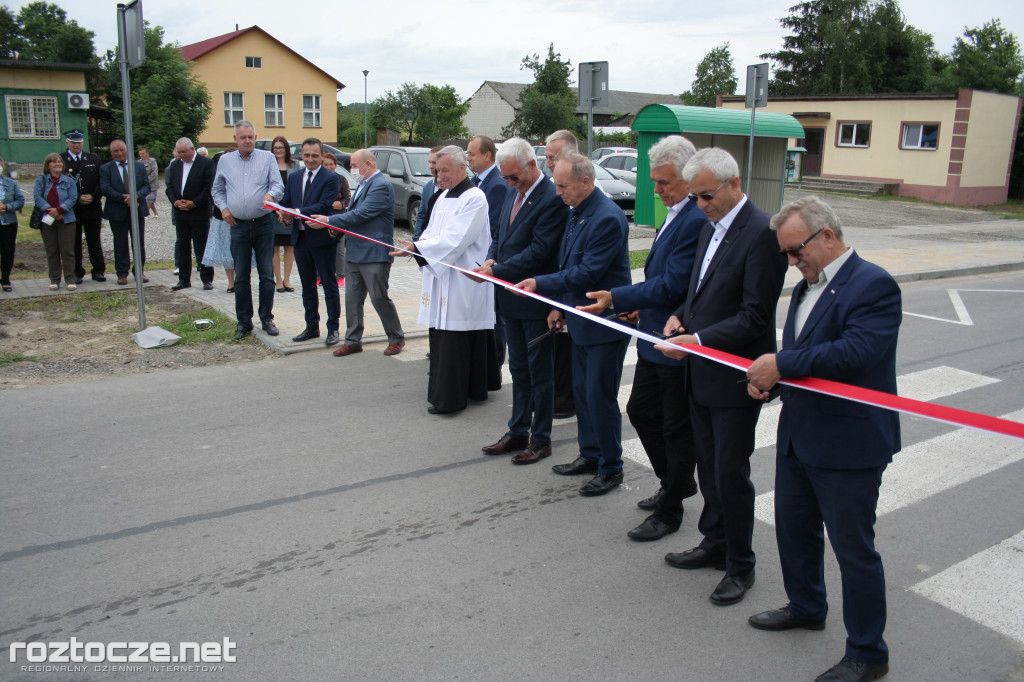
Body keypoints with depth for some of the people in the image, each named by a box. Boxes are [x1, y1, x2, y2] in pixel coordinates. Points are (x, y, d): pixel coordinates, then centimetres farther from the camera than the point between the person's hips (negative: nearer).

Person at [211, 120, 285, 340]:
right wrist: (223, 207, -1)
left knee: (267, 274, 2)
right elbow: (217, 190, 17)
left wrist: (271, 194, -27)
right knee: (241, 277, 5)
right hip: (238, 225, 2)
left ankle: (267, 318, 13)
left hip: (264, 224, -2)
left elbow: (278, 185, -6)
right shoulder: (225, 161, 10)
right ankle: (243, 321, 14)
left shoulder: (267, 158, 3)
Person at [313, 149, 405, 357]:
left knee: (379, 298, -1)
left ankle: (396, 338, 15)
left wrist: (329, 220, -15)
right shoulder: (363, 185, 16)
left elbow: (360, 215, -21)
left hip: (374, 253, -9)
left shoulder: (381, 185, -15)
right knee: (352, 299, 10)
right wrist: (338, 225, 3)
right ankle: (353, 341, 18)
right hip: (354, 252, 9)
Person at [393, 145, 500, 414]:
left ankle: (450, 397, 4)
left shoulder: (474, 198, -11)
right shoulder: (443, 197, 16)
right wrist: (418, 248, -5)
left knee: (454, 339, -4)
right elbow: (431, 233, 17)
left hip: (462, 283, -9)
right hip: (440, 278, 9)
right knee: (440, 338, 11)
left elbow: (454, 240, -19)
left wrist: (417, 248, -19)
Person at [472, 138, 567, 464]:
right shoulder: (513, 193, 11)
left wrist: (497, 270, -21)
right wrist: (491, 259, -3)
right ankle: (518, 432, 29)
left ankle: (541, 439, 16)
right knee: (518, 370, 18)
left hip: (535, 300, -9)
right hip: (511, 299, 9)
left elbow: (538, 251, -22)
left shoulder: (552, 200, -17)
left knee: (540, 372, 4)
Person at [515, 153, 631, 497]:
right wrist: (560, 305, 15)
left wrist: (540, 284, -20)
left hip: (605, 324, -9)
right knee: (582, 392, 16)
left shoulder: (608, 218, -21)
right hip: (581, 319, 9)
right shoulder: (576, 212, 9)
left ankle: (611, 468, 13)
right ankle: (590, 455, 31)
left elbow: (588, 273, -24)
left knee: (600, 397, -2)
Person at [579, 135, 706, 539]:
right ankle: (676, 483, 39)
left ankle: (669, 512, 23)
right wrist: (645, 305, 10)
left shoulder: (697, 220, -23)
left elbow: (672, 286, -26)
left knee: (677, 429, 6)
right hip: (655, 337, 10)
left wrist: (615, 299, -24)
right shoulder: (676, 213, 9)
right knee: (640, 411, 19)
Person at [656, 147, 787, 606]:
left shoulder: (761, 233, -18)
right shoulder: (711, 228, 10)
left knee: (731, 473, 3)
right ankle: (715, 543, 37)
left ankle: (740, 566, 20)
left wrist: (698, 340, -26)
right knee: (708, 467, 19)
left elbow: (755, 317, -21)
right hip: (702, 372, 9)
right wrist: (682, 316, 2)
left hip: (735, 377, -8)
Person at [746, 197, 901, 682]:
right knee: (793, 528, 22)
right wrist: (768, 379, -4)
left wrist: (781, 363, -24)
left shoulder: (874, 286, -17)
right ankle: (806, 607, 46)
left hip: (849, 446, -9)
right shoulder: (806, 287, 11)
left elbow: (856, 352, -30)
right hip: (798, 437, 9)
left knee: (853, 547, 4)